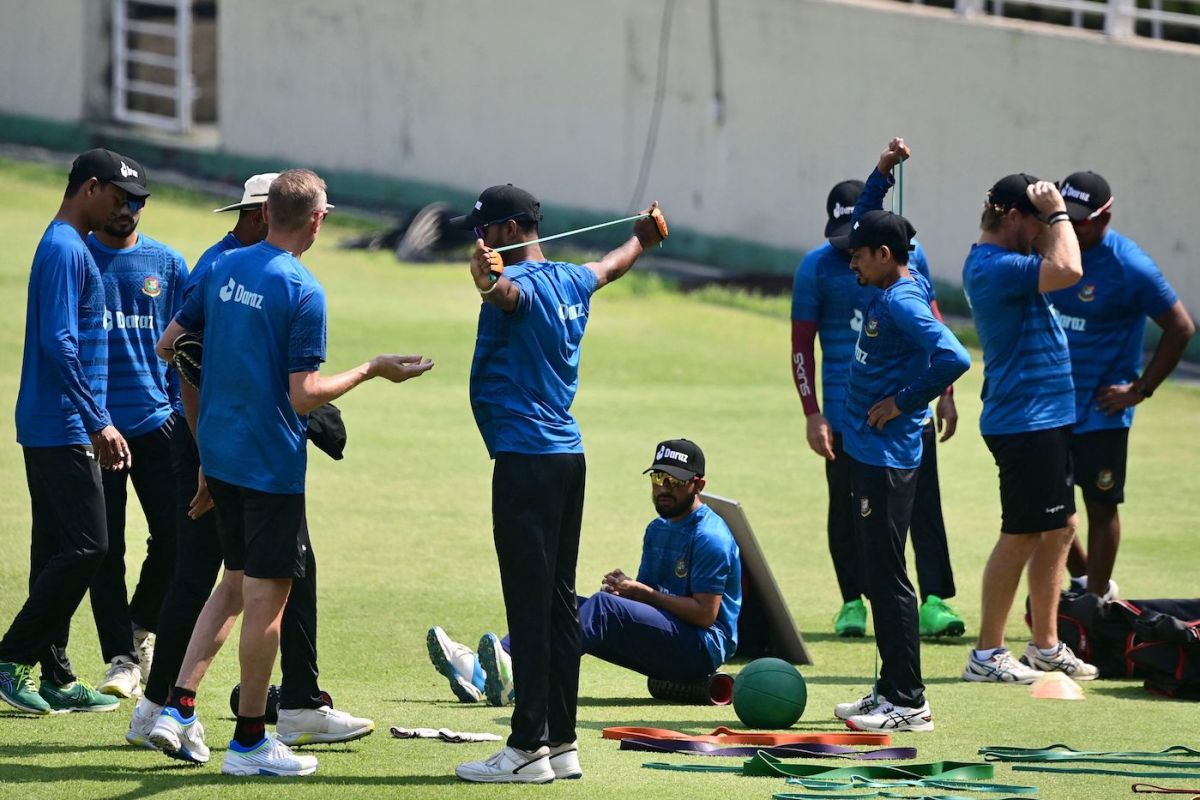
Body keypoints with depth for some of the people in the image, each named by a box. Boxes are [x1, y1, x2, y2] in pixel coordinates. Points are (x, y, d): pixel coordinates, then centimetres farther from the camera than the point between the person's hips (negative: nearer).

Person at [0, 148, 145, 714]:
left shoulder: (69, 247, 18)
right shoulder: (65, 250, -14)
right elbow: (59, 345, -21)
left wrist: (92, 421, 24)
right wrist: (97, 422, -21)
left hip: (50, 430, 10)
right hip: (62, 429, -10)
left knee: (59, 551, 9)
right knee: (86, 547, -11)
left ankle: (55, 678, 11)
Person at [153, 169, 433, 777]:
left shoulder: (223, 270, 4)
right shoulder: (302, 293, -17)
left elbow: (168, 345, 12)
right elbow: (304, 396, -21)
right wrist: (372, 371, -8)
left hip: (218, 449, 7)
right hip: (272, 463, -7)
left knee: (237, 581, 19)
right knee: (267, 594, 1)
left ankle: (178, 705, 11)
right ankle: (249, 740, 5)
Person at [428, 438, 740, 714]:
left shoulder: (710, 537, -9)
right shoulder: (657, 530, 20)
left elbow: (706, 614, -15)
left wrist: (642, 593, -13)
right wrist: (625, 586, -3)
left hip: (704, 647, -9)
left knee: (603, 605, -31)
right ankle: (480, 672, -30)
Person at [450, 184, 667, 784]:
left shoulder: (523, 282, -12)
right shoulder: (571, 281, 15)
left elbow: (510, 295, -37)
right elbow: (610, 265, 37)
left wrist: (489, 281, -60)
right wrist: (642, 239, 59)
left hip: (526, 459, -10)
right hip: (568, 456, 10)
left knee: (529, 605, -10)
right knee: (560, 602, 12)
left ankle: (529, 748, -12)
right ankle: (561, 742, 15)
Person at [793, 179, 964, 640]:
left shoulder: (910, 254, 6)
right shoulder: (817, 267, -2)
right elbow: (801, 344, 0)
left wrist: (945, 393, 13)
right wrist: (812, 414, -5)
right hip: (847, 408, -1)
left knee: (924, 504, -5)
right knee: (848, 509, 6)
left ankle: (934, 601, -6)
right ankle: (852, 602, 17)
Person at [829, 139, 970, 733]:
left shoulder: (903, 301, -17)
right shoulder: (886, 291, 12)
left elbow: (953, 359, -30)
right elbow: (864, 223, 29)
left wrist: (902, 403, -20)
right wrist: (882, 172, 17)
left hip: (887, 456, -10)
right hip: (868, 453, 10)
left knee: (887, 578, -8)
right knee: (878, 577, 13)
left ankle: (909, 703, -7)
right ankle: (890, 692, 18)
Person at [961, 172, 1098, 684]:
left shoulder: (992, 261, 13)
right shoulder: (994, 267, -20)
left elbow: (1055, 263, 29)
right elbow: (1067, 270, -30)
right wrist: (1056, 213, -20)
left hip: (1046, 416, 11)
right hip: (1024, 421, -11)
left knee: (1060, 527, 15)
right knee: (1021, 536, -6)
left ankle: (1046, 646, 23)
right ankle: (987, 656, -1)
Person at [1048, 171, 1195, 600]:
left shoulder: (1129, 267, -17)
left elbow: (1181, 328, -11)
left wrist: (1139, 390, -11)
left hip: (1100, 410, -6)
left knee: (1101, 505, 3)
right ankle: (1083, 581, 29)